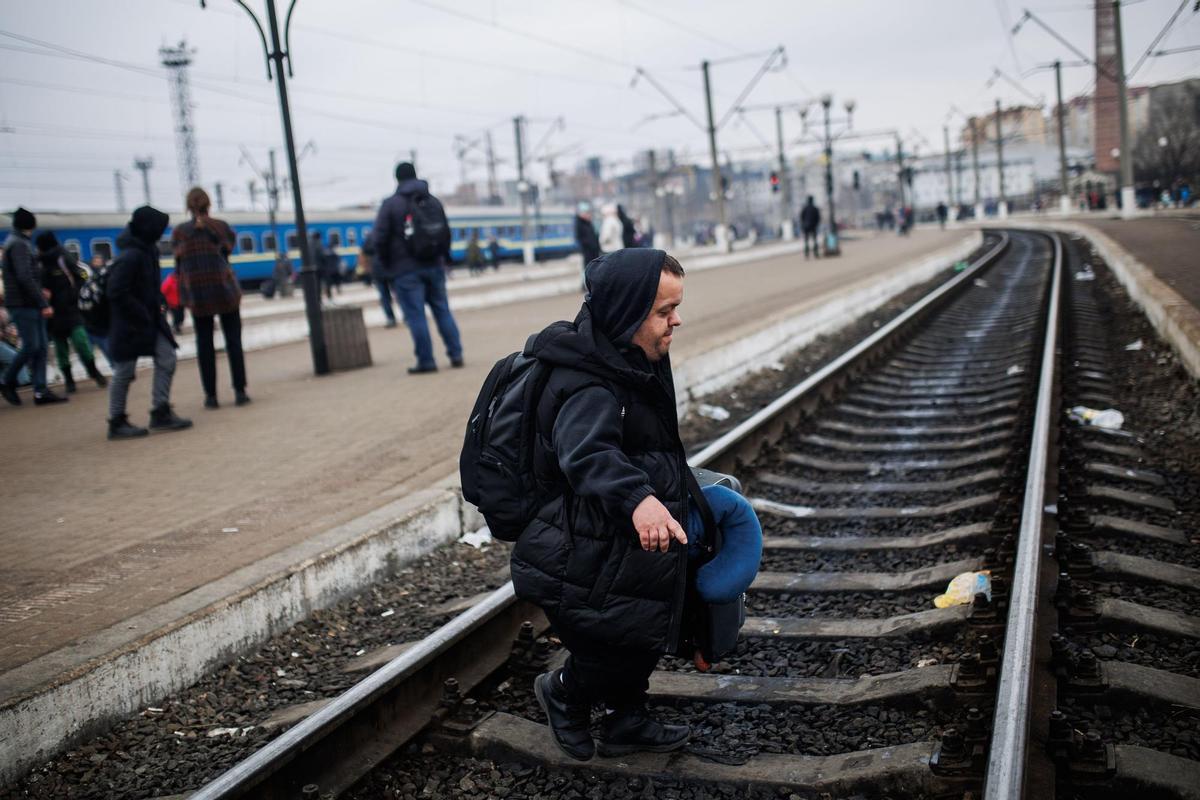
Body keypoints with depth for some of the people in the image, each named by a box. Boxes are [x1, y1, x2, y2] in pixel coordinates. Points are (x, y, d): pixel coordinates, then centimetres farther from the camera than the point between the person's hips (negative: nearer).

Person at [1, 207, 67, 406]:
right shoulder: (19, 244, -12)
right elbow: (25, 277, -20)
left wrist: (39, 294, 15)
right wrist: (43, 303, -20)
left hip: (31, 305, 9)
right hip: (23, 305, -9)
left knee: (40, 347, 4)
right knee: (31, 346, -7)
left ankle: (40, 391, 2)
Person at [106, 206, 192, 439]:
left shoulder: (148, 251, 6)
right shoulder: (129, 257, -22)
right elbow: (117, 293, -23)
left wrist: (157, 306, 7)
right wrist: (142, 314, -19)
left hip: (150, 320, 9)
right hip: (130, 324, -9)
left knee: (166, 359, 4)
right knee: (125, 371, 1)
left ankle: (161, 413, 12)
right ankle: (116, 422, 12)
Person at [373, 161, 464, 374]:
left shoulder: (390, 204, -5)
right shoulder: (433, 201, 10)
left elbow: (380, 239, -8)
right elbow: (446, 232, 15)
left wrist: (386, 265, 5)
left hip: (406, 270, -5)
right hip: (434, 266, 5)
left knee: (415, 316, -2)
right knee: (442, 310, 10)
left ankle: (426, 361, -3)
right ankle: (456, 354, 7)